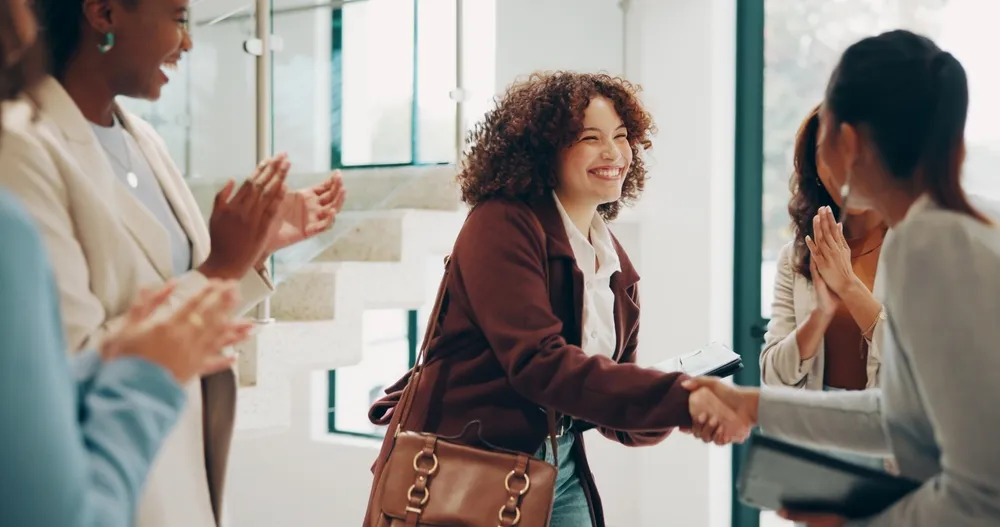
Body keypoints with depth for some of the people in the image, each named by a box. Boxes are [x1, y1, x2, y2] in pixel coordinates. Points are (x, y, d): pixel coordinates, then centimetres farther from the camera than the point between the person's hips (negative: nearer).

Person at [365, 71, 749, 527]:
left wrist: (689, 411, -13)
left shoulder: (615, 264, 8)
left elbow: (616, 412, 7)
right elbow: (538, 363, -26)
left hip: (560, 471, 7)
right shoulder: (501, 225, -14)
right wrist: (679, 399, -32)